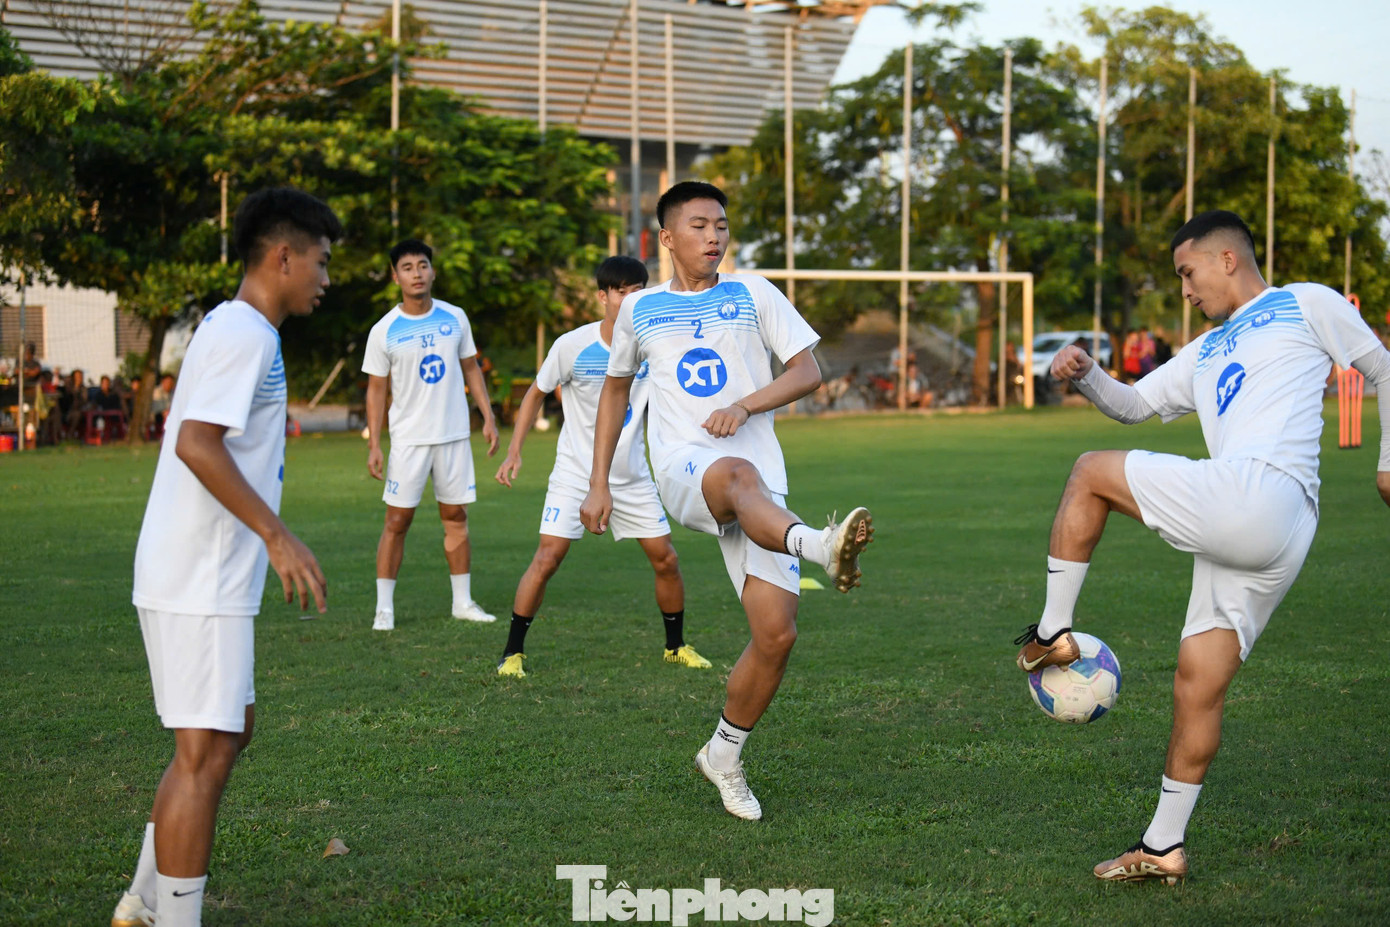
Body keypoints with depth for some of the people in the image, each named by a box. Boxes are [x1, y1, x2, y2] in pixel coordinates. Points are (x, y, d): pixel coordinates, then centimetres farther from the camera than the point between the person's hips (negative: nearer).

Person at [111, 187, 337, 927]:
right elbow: (195, 442, -24)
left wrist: (264, 539, 23)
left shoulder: (237, 331, 17)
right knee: (205, 752, -6)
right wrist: (276, 534, -23)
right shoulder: (244, 333, -14)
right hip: (199, 583, -11)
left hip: (201, 578, 11)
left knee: (229, 730, 17)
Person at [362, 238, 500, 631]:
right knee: (397, 520, -4)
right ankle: (384, 607, 3)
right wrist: (373, 444, -7)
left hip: (454, 435, 3)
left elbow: (471, 369, 12)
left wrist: (488, 418, 6)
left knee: (456, 516, 7)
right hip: (408, 438, -2)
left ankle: (463, 602, 16)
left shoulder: (455, 318, 3)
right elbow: (376, 390, -1)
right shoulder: (384, 331, -4)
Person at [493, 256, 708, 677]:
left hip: (632, 476, 3)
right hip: (575, 472, -3)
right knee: (547, 559, -13)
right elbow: (536, 393, 2)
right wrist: (514, 450, -3)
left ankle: (676, 646, 24)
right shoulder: (572, 346, -12)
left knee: (666, 559, 3)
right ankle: (512, 652, -1)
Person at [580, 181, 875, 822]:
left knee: (776, 634, -9)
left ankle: (723, 755, 12)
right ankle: (821, 547, -71)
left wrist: (745, 406, -12)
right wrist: (598, 484, 21)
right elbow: (616, 389, 27)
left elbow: (809, 371, 5)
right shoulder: (640, 309, 15)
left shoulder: (753, 295, 12)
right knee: (740, 476, -41)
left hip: (759, 476, 2)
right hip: (681, 468, -1)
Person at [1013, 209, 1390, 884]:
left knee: (1091, 473, -2)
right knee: (1198, 682, 7)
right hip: (1242, 533, 8)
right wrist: (1086, 376, 11)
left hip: (1259, 493, -8)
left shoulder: (1306, 304, 13)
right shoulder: (1207, 352, 33)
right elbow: (1134, 405, 31)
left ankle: (1052, 632, -1)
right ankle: (1164, 846, 11)